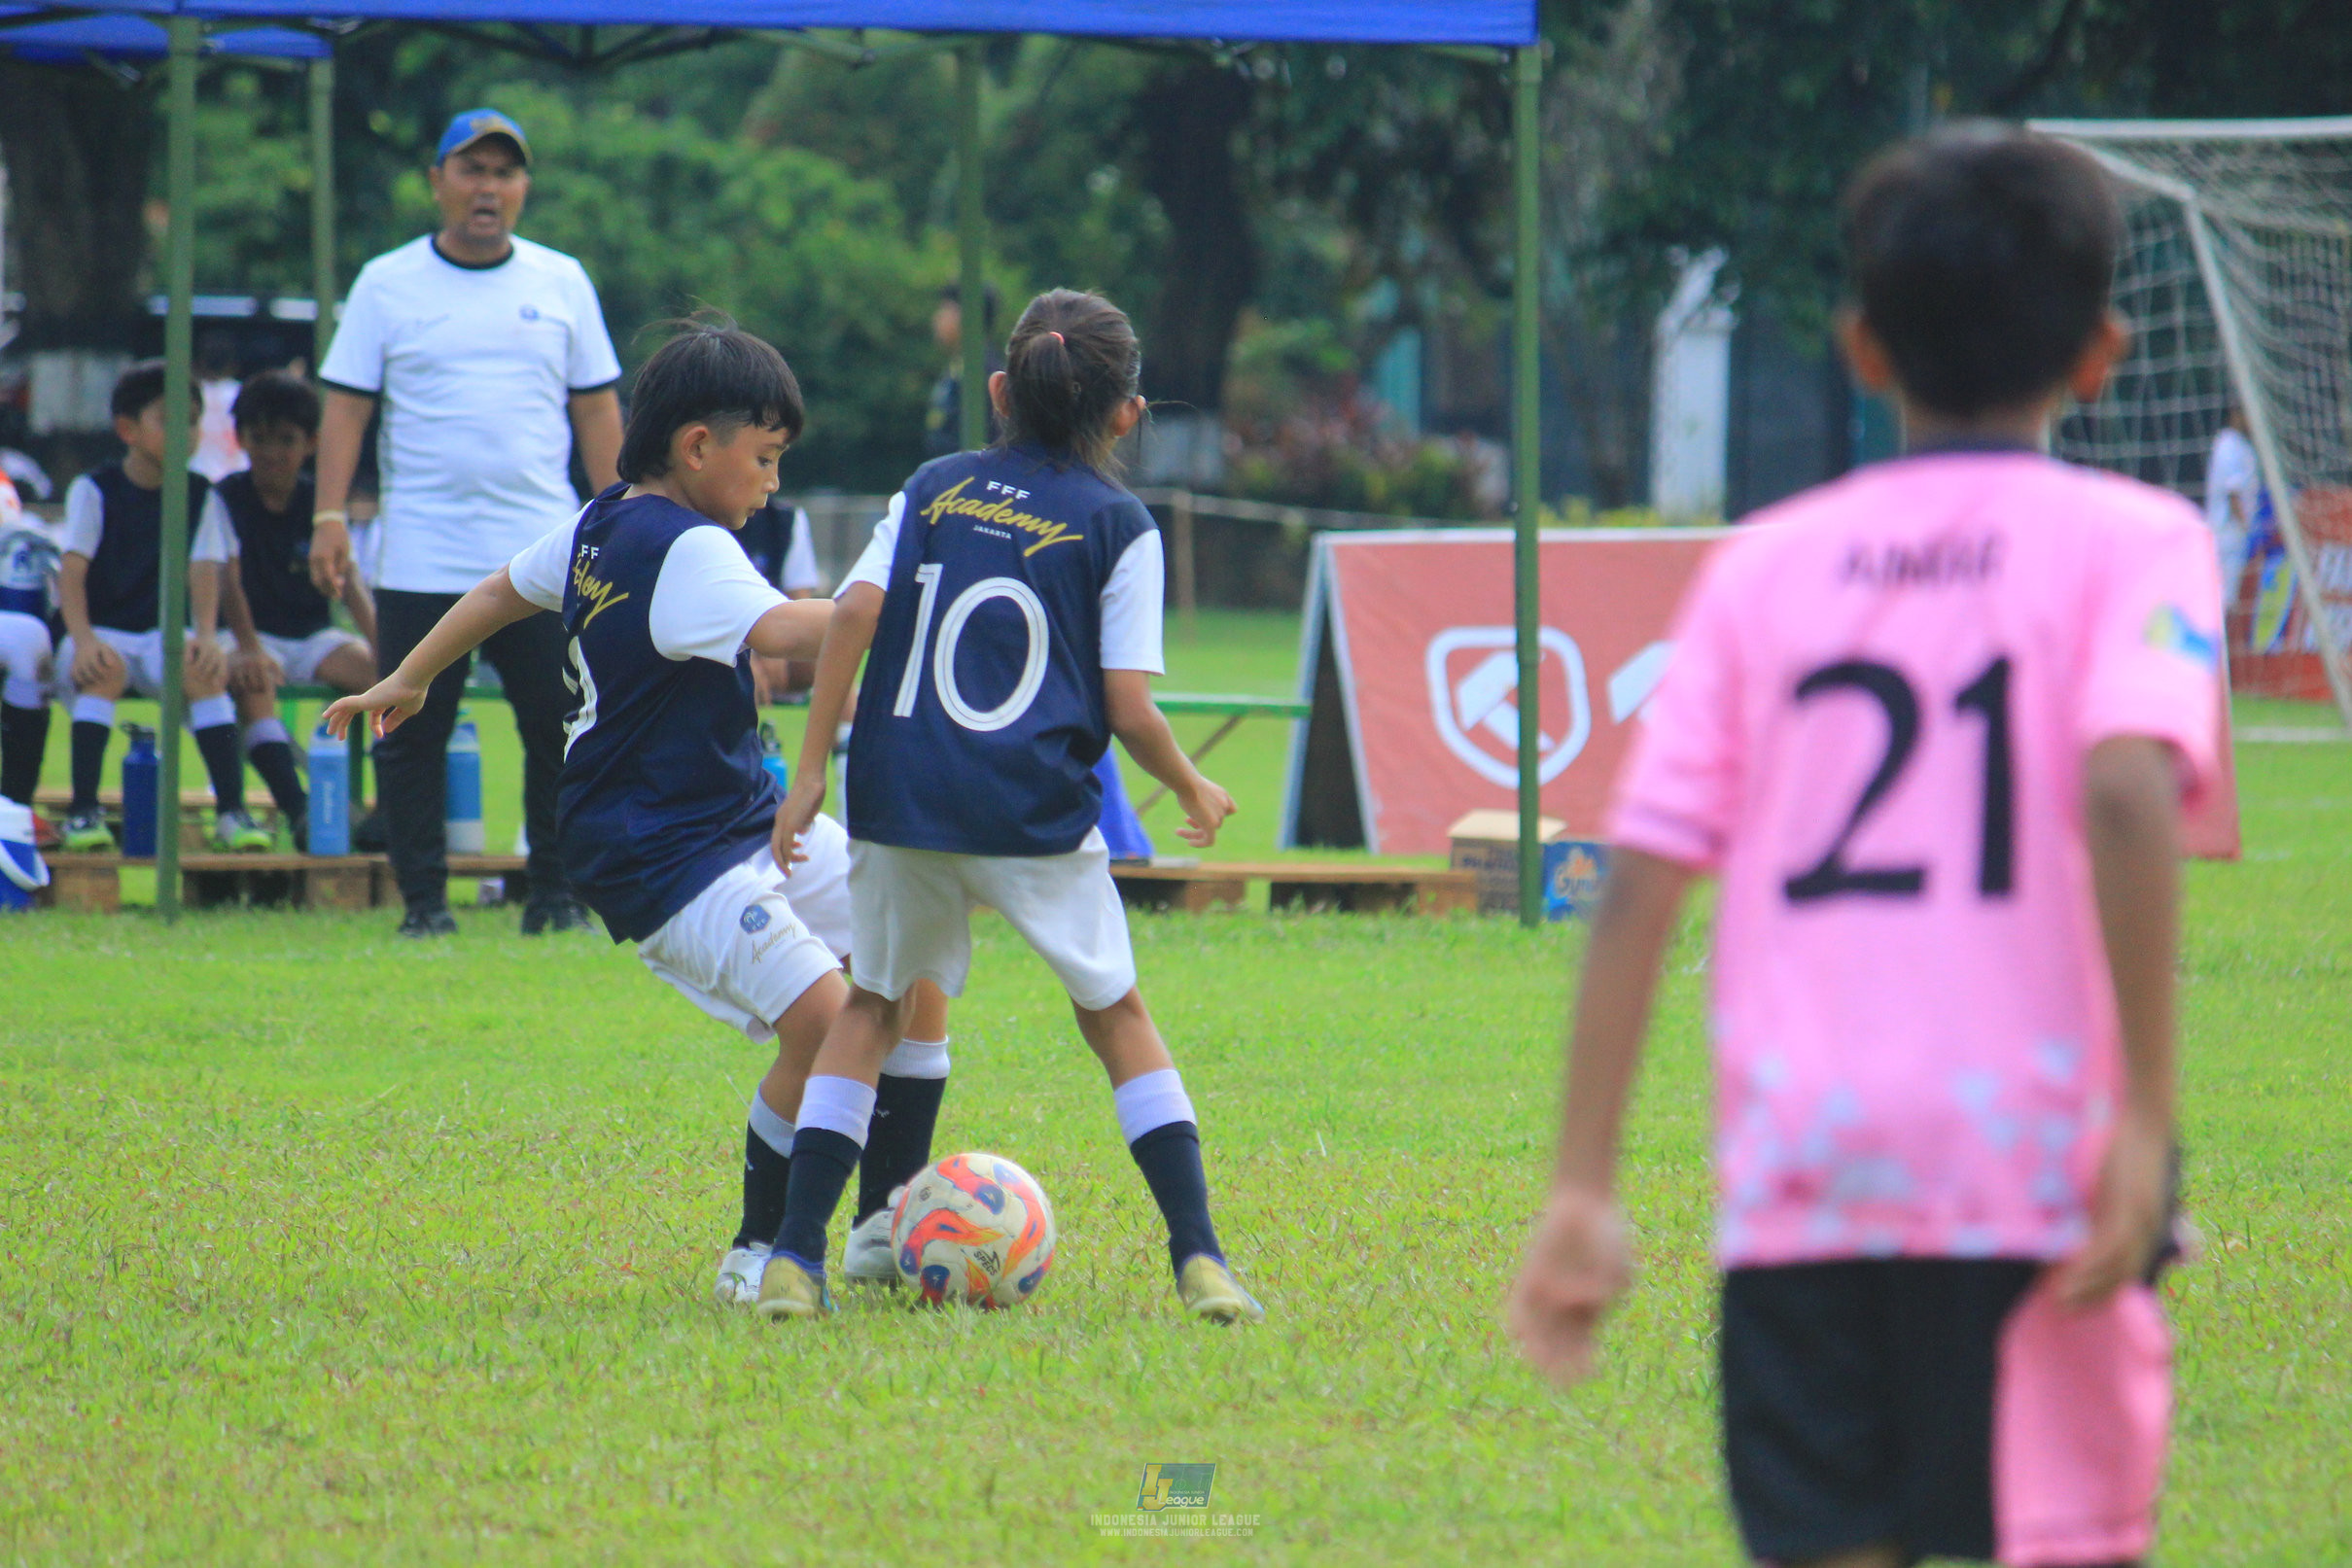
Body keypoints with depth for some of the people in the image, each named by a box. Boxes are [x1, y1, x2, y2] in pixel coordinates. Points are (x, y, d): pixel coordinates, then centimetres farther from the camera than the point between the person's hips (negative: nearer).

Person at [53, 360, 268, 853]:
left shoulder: (199, 496, 6)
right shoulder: (94, 492, -2)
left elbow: (204, 571, -4)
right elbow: (72, 572, -12)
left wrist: (207, 635, -23)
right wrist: (84, 639, -29)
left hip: (165, 636, 2)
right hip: (103, 633, -2)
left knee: (205, 669, -30)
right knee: (105, 669, -36)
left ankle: (232, 809, -32)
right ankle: (83, 810, -36)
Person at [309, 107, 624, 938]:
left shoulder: (561, 283, 12)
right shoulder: (387, 285, 6)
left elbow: (597, 407, 13)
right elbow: (346, 404, 4)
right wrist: (329, 516, -6)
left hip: (543, 555, 1)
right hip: (419, 555, -1)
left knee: (560, 727, -1)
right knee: (412, 734, -1)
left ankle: (555, 892, 9)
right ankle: (423, 897, 6)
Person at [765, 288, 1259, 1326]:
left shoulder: (932, 490, 13)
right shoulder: (1118, 527, 5)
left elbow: (854, 611, -1)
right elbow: (1129, 712, -1)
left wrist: (811, 771, 1)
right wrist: (1194, 792, 18)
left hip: (900, 804, 2)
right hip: (1036, 813, -2)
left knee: (872, 1008, 17)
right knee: (1117, 1018, 13)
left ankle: (796, 1255, 6)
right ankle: (1198, 1258, 4)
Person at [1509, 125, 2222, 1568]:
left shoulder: (1764, 564, 12)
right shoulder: (2128, 540, 3)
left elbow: (1640, 881, 5)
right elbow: (2126, 787, -16)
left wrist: (1586, 1185, 7)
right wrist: (2146, 1113, -15)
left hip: (1793, 1176, 3)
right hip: (2030, 1163, -3)